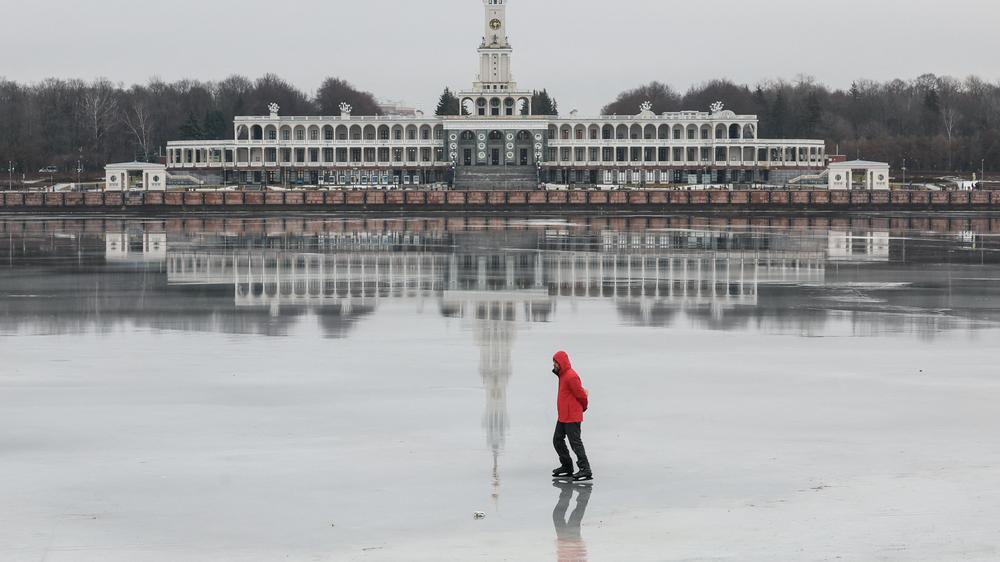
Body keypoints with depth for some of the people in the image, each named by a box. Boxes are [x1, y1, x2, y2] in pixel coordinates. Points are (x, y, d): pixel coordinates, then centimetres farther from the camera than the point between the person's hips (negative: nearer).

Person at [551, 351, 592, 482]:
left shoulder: (571, 377, -19)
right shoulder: (562, 375, 13)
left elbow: (582, 395, -14)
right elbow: (582, 392, 21)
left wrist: (583, 407, 3)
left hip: (572, 417, -10)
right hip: (563, 417, 10)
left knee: (575, 443, -10)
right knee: (557, 440, 15)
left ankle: (585, 470, -9)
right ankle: (567, 467, 23)